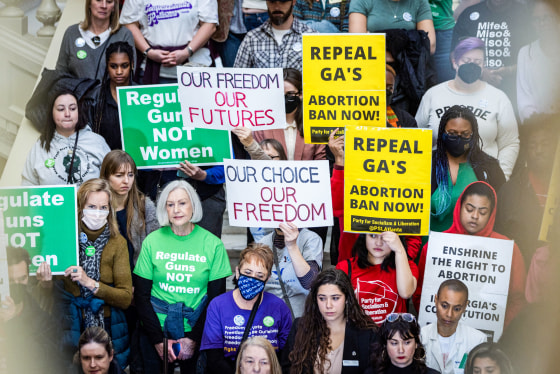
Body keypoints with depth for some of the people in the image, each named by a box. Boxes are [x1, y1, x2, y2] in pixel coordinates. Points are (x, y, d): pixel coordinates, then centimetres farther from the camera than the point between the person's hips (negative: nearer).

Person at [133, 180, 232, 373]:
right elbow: (141, 295, -2)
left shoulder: (213, 244, -4)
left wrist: (194, 339, -12)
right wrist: (159, 340, -10)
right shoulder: (152, 241, -2)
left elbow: (216, 297, -3)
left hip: (196, 330, 0)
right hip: (155, 329, 1)